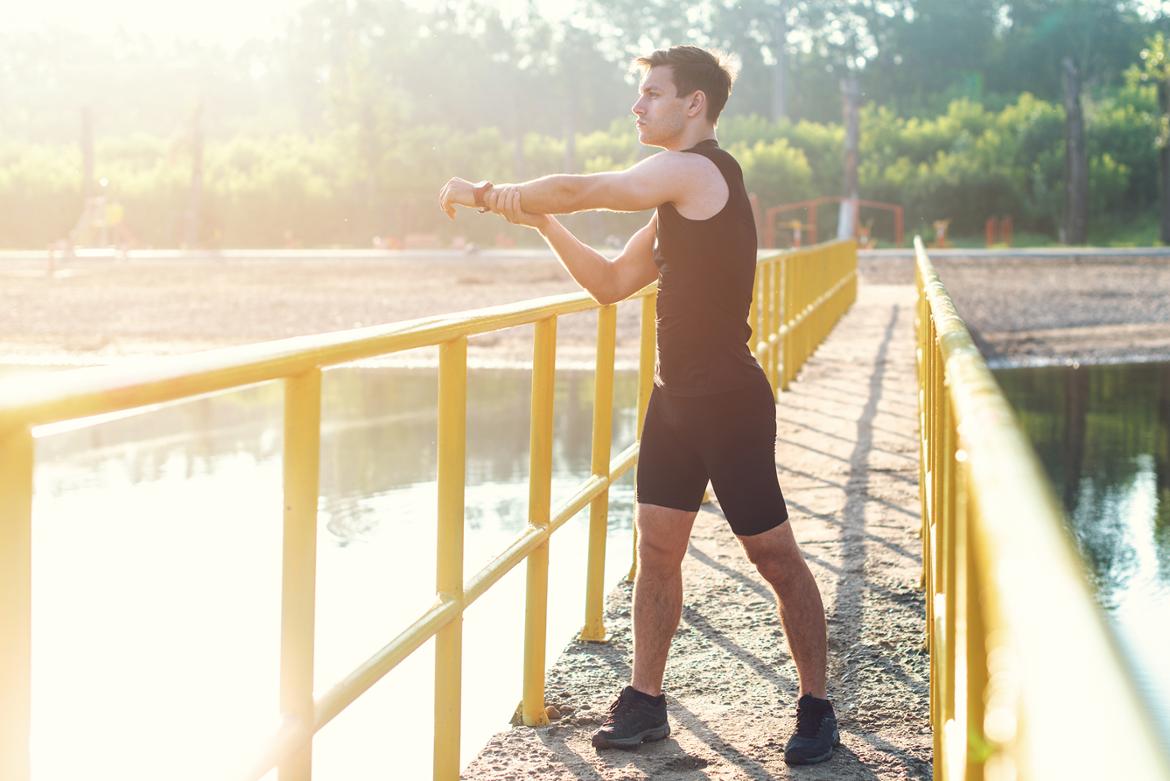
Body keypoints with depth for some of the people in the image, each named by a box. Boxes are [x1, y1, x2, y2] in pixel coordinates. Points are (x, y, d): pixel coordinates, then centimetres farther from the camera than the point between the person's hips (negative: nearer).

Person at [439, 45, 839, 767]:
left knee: (775, 556, 0)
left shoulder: (698, 170, -15)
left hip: (730, 402, -9)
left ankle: (817, 707, 11)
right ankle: (646, 703, 16)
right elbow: (613, 282, 17)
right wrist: (542, 221, 6)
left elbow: (576, 190, -17)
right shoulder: (677, 202, 15)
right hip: (677, 399, 9)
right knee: (657, 548, 8)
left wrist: (491, 195, -2)